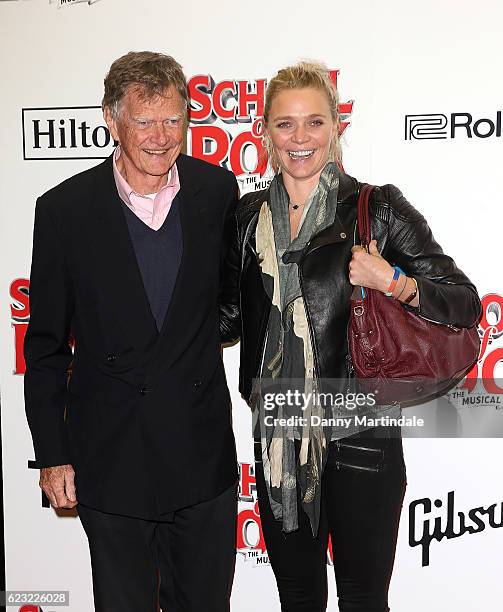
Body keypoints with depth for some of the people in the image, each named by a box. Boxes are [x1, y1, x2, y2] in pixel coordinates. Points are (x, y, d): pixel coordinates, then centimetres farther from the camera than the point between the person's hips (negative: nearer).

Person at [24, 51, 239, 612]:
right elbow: (46, 345, -2)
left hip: (203, 449, 2)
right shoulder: (65, 208, -8)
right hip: (110, 455, -1)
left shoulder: (217, 191, -3)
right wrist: (52, 455, -1)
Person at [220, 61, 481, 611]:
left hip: (359, 439, -3)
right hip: (279, 438, 4)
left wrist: (396, 285, -23)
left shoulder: (377, 209, -8)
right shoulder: (249, 215, 4)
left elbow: (465, 303, -7)